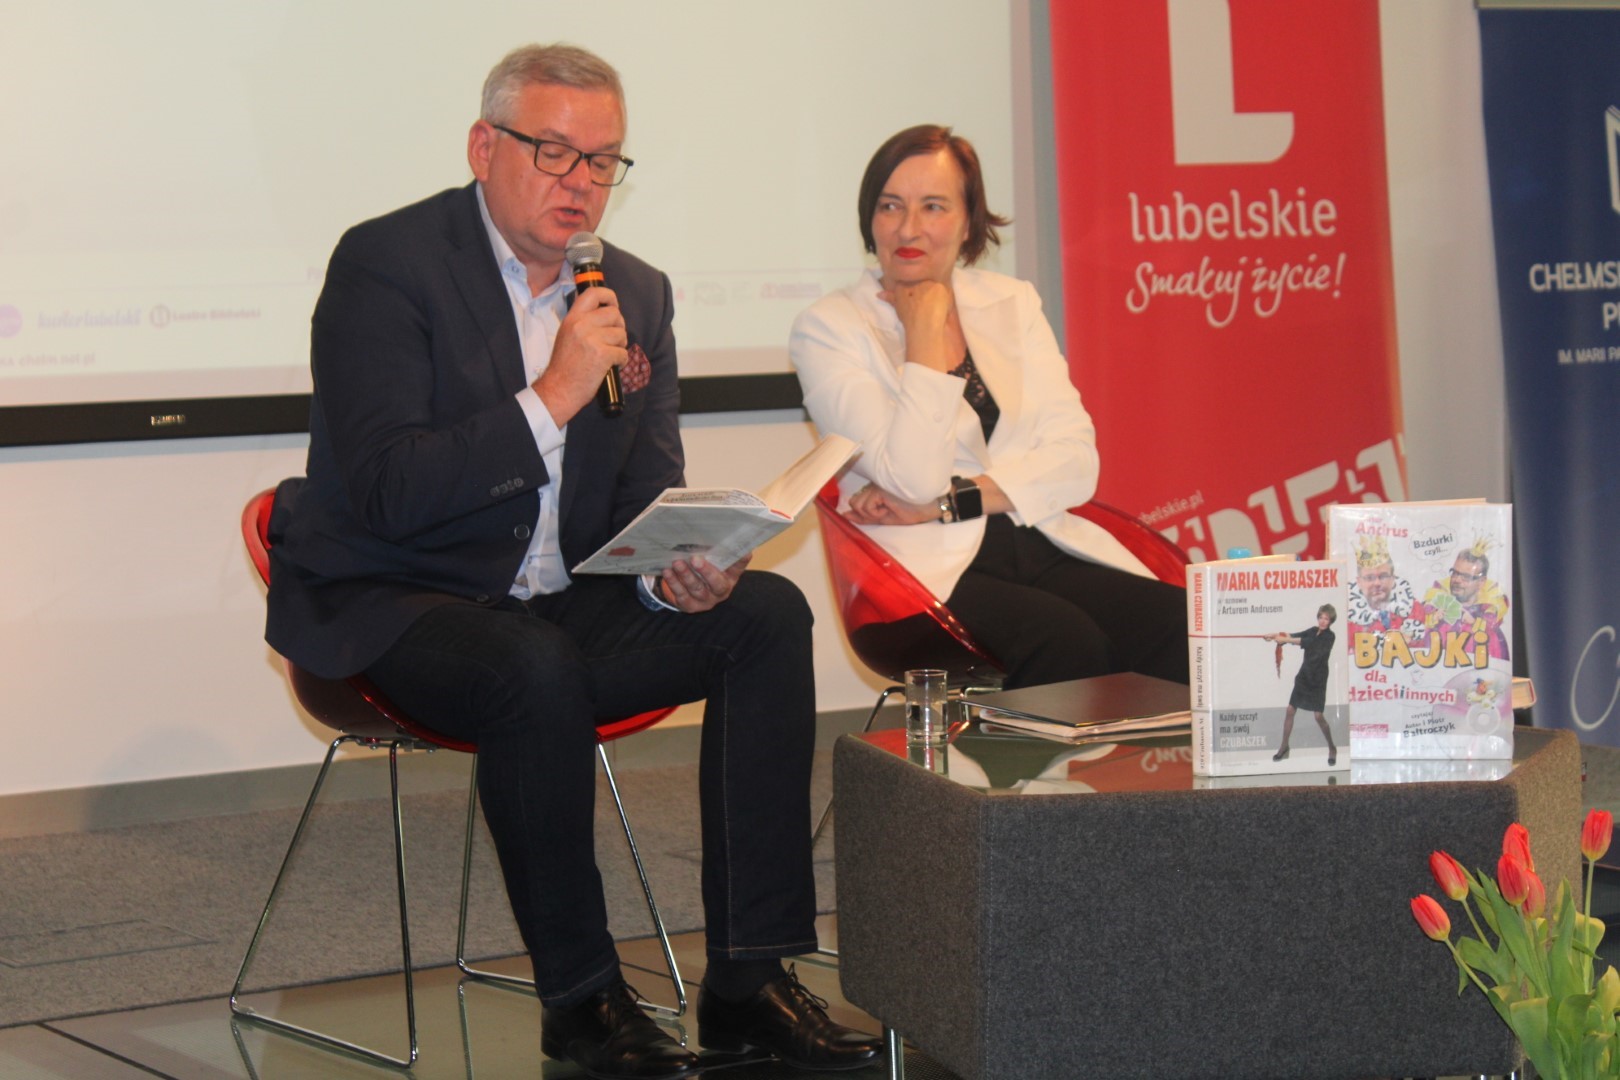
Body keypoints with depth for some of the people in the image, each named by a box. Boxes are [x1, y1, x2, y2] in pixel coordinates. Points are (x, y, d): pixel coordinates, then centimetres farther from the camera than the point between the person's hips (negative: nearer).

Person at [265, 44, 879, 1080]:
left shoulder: (636, 293, 9)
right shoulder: (385, 265, -11)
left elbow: (649, 493, 10)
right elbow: (385, 492, -21)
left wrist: (678, 569, -14)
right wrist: (553, 399, -24)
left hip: (565, 606, 7)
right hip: (396, 606, -6)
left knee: (768, 612, -14)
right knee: (537, 671, -37)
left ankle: (749, 976, -15)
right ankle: (580, 997, -18)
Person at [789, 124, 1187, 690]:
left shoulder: (1012, 303, 16)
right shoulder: (827, 329, 2)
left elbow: (1075, 463, 4)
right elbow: (915, 480, -11)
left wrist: (946, 502, -8)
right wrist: (925, 331, -6)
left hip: (1045, 551, 5)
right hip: (934, 571, -4)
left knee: (1182, 626, -25)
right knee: (1068, 642, -34)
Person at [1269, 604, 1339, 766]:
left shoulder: (1329, 636, -14)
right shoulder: (1313, 631, 6)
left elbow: (1308, 643, -27)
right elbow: (1298, 636, -8)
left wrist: (1286, 640, -34)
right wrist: (1280, 637, -25)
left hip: (1318, 680, -6)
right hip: (1304, 677, 6)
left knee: (1319, 716, -7)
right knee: (1290, 710, 4)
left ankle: (1332, 748, 13)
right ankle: (1284, 747, 16)